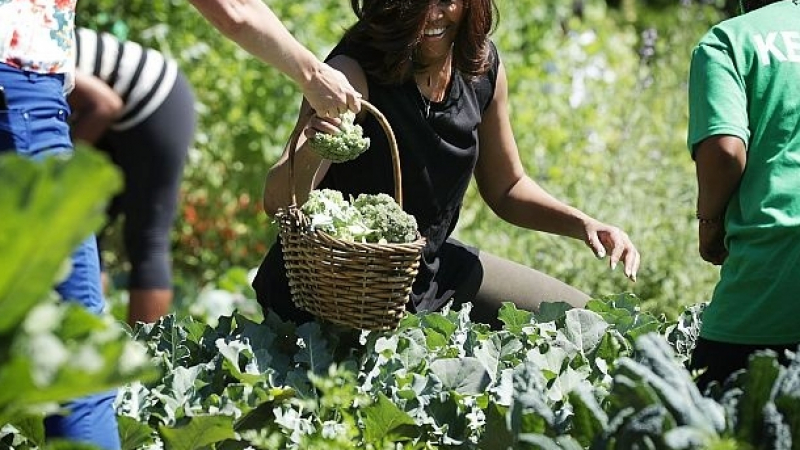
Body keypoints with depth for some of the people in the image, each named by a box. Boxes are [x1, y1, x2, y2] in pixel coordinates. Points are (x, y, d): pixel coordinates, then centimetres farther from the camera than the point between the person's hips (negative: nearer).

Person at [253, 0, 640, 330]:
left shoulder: (482, 65, -6)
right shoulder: (355, 72, -24)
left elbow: (505, 188, 9)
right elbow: (277, 203, -32)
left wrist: (581, 224, -7)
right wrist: (310, 154, -54)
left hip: (433, 266, 7)